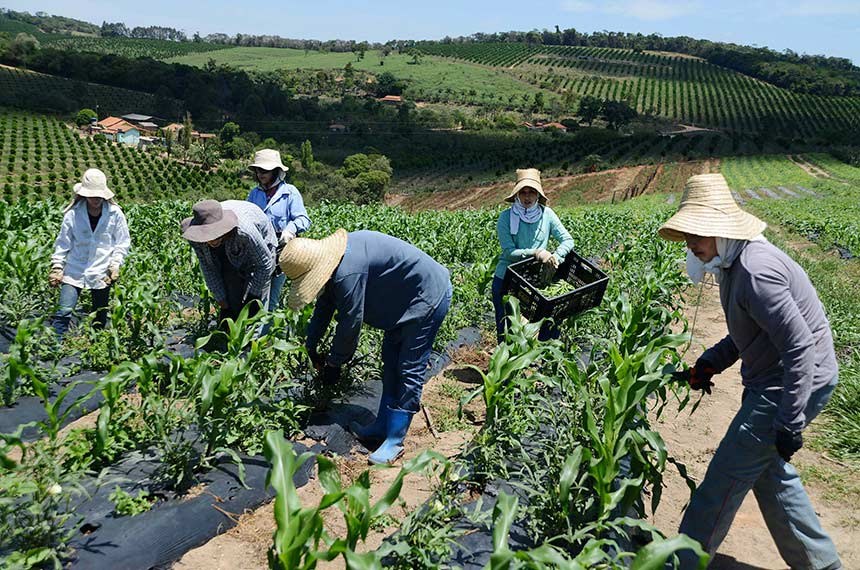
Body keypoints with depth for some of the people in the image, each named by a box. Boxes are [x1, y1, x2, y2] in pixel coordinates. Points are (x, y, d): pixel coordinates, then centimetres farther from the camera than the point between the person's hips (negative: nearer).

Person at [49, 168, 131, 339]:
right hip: (74, 271, 0)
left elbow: (123, 242, 2)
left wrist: (115, 264, -9)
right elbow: (62, 243, 3)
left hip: (102, 273, 1)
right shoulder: (73, 214, -3)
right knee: (63, 312, -13)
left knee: (100, 317, 12)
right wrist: (57, 267, -3)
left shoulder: (115, 213, -4)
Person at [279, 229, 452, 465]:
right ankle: (383, 427, 25)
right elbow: (324, 305, 13)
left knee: (409, 371, -6)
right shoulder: (335, 260, 0)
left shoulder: (348, 273, -32)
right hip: (404, 299, 11)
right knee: (391, 364, 15)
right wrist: (311, 346, 19)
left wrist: (334, 363, -8)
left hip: (428, 298, -11)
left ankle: (395, 441, 1)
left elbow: (350, 323, -23)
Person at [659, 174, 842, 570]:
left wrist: (789, 426, -26)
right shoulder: (733, 262, 6)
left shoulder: (755, 271, -27)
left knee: (726, 477, -2)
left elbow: (800, 348, -28)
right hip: (771, 380, 10)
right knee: (768, 471, 20)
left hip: (795, 385, -10)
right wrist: (711, 362, 6)